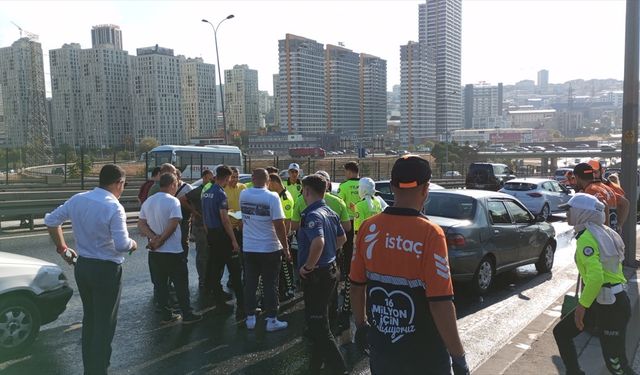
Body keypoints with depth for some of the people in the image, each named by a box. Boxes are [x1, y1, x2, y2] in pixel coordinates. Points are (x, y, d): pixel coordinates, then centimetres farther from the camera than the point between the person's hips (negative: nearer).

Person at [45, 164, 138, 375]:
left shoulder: (77, 199, 1)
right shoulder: (114, 207, -20)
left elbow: (50, 220, 9)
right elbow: (122, 245, -25)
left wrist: (62, 248, 17)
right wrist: (133, 244, -3)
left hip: (82, 266, 7)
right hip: (106, 270, -7)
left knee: (89, 319, 21)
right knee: (104, 324, 5)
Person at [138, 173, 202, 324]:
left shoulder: (148, 202, 7)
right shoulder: (173, 201, -14)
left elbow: (141, 225, 2)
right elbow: (173, 224, -23)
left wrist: (154, 237, -11)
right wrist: (160, 241, -16)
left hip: (155, 253, 6)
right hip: (173, 251, -6)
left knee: (160, 284, 13)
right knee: (181, 284, 5)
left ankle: (166, 314, 19)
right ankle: (187, 315, 12)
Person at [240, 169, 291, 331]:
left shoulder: (243, 195, 0)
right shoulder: (272, 197, -15)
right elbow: (279, 225, -16)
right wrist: (286, 248, -9)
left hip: (248, 248, 4)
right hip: (269, 248, -4)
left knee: (250, 284, 12)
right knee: (270, 285, 6)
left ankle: (250, 318, 21)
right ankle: (271, 320, 12)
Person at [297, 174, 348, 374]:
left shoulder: (312, 215, -21)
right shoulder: (330, 213, 8)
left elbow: (318, 242, -37)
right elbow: (342, 238, 19)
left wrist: (308, 266, -25)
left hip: (315, 274, -10)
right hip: (330, 269, 10)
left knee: (319, 326, -1)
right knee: (319, 321, 21)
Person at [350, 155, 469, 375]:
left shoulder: (368, 228, -7)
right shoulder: (430, 234, -20)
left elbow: (357, 286, 2)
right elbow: (440, 303, -21)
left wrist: (361, 325, 17)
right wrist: (458, 356, -11)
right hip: (424, 355, -3)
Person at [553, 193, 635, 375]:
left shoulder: (586, 238, -17)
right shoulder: (602, 232, 11)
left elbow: (596, 276, -28)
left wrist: (582, 305, -20)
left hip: (609, 306, -10)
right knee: (561, 332, 15)